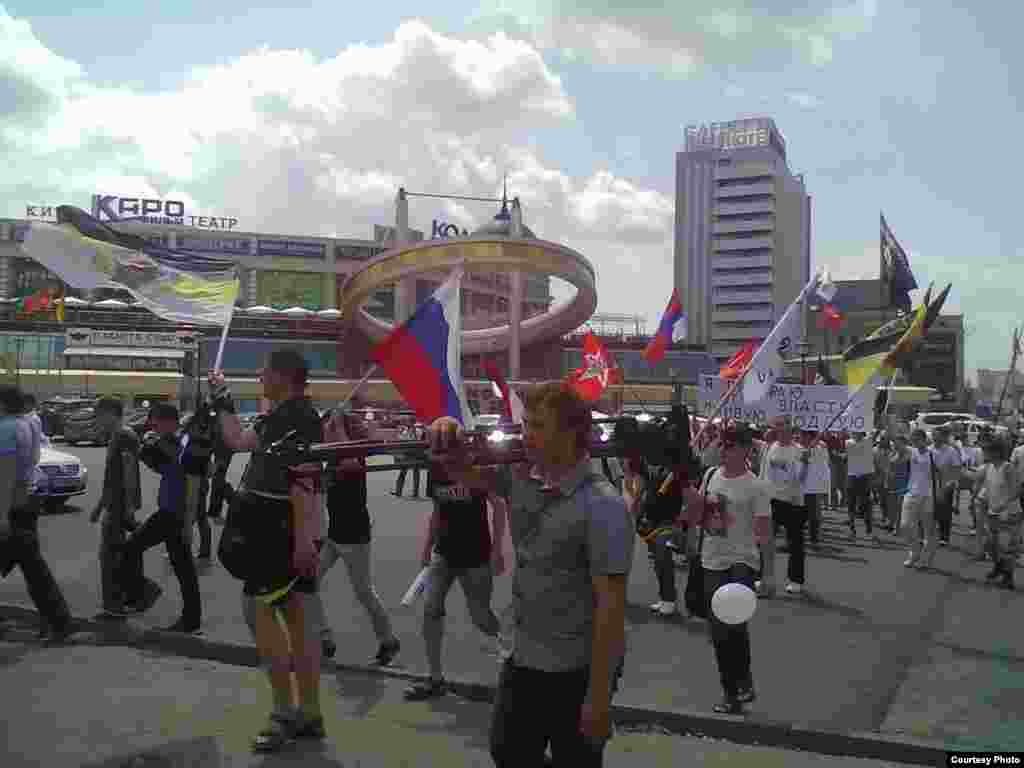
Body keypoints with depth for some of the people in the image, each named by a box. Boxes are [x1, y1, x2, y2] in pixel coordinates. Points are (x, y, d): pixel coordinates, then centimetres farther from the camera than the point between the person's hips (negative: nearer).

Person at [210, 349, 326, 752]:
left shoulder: (300, 415, -16)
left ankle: (284, 712, 1)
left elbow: (303, 480, -24)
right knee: (295, 613, 11)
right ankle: (309, 715, 17)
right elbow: (238, 441, 30)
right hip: (274, 529, 10)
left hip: (285, 531, -10)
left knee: (258, 608, -7)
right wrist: (222, 403, 30)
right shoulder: (278, 416, 16)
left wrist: (302, 537, -29)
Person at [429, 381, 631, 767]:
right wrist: (449, 436, -12)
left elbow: (610, 605, -21)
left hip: (576, 671, -7)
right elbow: (463, 473, 12)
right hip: (522, 657, 7)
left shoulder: (602, 506, -22)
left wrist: (598, 695, -20)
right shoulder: (520, 477, -2)